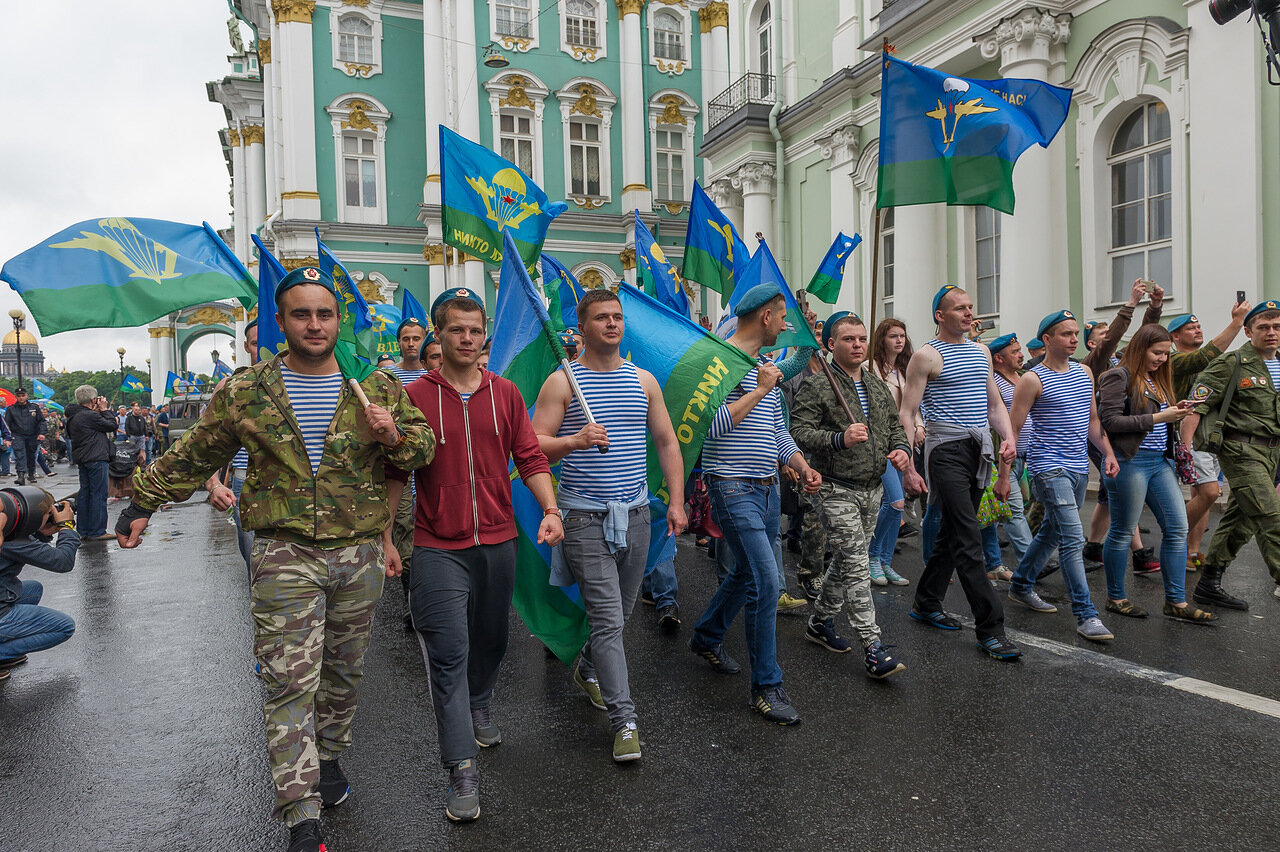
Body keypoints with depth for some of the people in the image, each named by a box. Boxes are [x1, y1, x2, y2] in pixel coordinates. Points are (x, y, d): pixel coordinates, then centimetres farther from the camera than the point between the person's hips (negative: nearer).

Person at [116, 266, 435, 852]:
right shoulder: (246, 391, 2)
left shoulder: (377, 387, 4)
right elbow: (193, 455, 13)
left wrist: (395, 438, -11)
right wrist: (143, 503, 15)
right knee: (290, 683, -4)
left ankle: (328, 755, 41)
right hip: (284, 556, -1)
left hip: (360, 554, 2)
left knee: (344, 670, 16)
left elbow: (423, 447, 10)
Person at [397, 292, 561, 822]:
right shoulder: (416, 396, -3)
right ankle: (462, 773, 1)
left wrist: (550, 509, -10)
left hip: (498, 541, 4)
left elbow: (530, 458, 3)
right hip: (438, 546, -3)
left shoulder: (505, 394, 4)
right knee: (448, 654, -5)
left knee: (490, 640, 19)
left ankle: (478, 709, 47)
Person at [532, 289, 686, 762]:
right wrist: (575, 440, -24)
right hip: (585, 518, -5)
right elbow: (534, 446, -6)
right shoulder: (562, 381, -4)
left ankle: (588, 669, 44)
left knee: (621, 613, 17)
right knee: (608, 620, -6)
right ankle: (624, 721, 3)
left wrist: (676, 501, 7)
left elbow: (667, 443, 14)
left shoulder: (643, 380, 9)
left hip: (635, 514, 5)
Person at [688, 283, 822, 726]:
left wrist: (802, 467, 8)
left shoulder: (764, 367, 16)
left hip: (767, 487, 10)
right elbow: (712, 426, -23)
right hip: (734, 488, -10)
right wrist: (759, 391, -19)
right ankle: (767, 687, 1)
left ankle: (706, 638, 41)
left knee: (748, 572, 19)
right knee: (766, 581, -11)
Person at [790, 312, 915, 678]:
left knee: (847, 560, 16)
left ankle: (820, 621, 33)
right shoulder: (816, 386, -9)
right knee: (857, 566, -10)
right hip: (838, 490, -7)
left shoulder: (878, 386, 14)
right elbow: (800, 432, -16)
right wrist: (840, 439, -30)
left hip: (873, 489, 8)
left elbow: (894, 425, 21)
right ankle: (873, 649, -7)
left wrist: (901, 448, -1)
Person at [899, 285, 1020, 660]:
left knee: (953, 532, 14)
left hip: (980, 448, 8)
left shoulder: (981, 351, 17)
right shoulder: (927, 355, -5)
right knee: (968, 540, -10)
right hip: (947, 449, -7)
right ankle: (990, 628, -6)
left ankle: (926, 604, 29)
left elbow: (995, 404, 22)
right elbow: (906, 413, -8)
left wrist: (1009, 436, 2)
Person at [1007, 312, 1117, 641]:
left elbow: (1092, 419, 21)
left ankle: (1021, 586, 35)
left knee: (1052, 531, 18)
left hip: (1079, 467, 8)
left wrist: (1108, 452, 7)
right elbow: (1012, 430, -9)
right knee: (1073, 539, -12)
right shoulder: (1033, 380, -9)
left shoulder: (1084, 372, 12)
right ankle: (1085, 614, -6)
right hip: (1049, 467, -8)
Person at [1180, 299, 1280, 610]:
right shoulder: (1231, 364, -8)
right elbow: (1195, 406, -13)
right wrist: (1185, 448, -22)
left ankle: (1209, 585, 18)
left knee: (1240, 521, 10)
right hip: (1242, 450, -7)